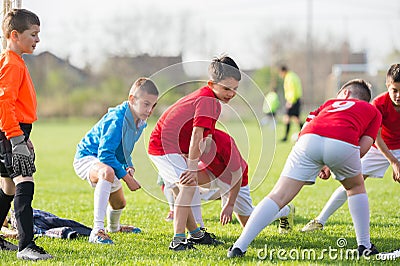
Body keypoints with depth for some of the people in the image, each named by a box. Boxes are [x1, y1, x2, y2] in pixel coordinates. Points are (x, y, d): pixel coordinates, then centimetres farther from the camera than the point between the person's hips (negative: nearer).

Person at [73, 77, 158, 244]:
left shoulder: (140, 122, -2)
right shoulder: (117, 120, -32)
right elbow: (105, 154, -34)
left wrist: (129, 167, -6)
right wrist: (126, 177, -31)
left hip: (107, 161, 9)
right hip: (86, 158, -9)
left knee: (119, 203, 26)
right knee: (107, 172, -44)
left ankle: (113, 227, 64)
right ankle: (97, 231, -47)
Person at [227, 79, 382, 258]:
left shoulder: (331, 102, 40)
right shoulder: (373, 111, 34)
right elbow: (364, 146, 18)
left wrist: (317, 165, 38)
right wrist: (332, 167, 28)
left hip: (309, 139, 1)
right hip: (343, 143, -1)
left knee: (278, 196, 0)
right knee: (356, 188, 29)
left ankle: (239, 246, -9)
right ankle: (364, 246, 28)